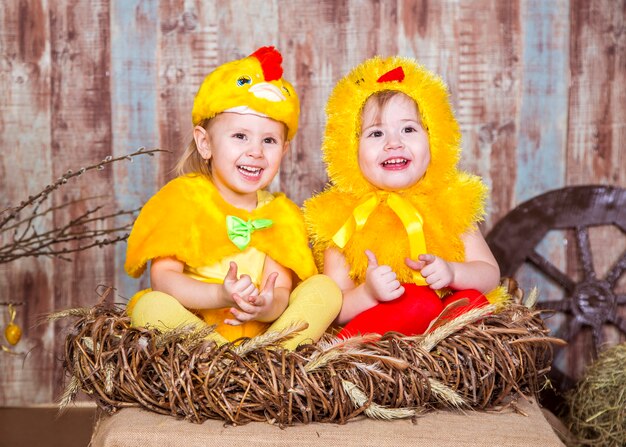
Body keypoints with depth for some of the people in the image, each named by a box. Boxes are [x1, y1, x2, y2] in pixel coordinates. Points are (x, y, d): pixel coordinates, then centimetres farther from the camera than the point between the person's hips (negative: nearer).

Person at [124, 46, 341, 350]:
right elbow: (163, 278, -11)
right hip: (192, 325, -2)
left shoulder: (283, 214, 6)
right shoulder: (183, 197, -2)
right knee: (150, 306, -30)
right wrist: (220, 295, -30)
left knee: (325, 288, -14)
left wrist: (267, 307, -31)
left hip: (264, 328, 3)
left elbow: (281, 290, -4)